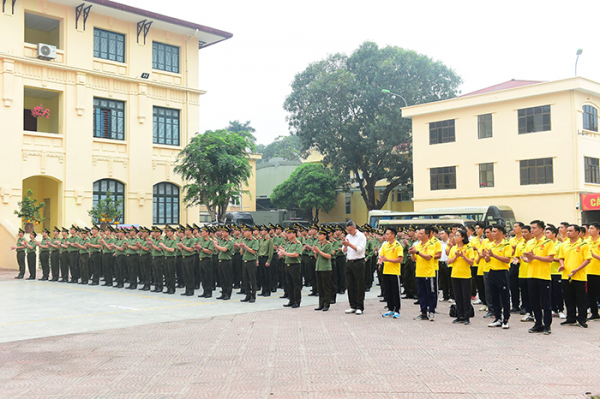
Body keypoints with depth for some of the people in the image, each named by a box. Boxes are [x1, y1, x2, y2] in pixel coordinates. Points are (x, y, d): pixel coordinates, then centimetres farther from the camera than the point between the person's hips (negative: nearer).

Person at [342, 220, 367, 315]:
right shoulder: (347, 236, 12)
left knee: (359, 286, -2)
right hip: (349, 262, 6)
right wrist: (345, 245, -9)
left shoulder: (361, 236, -5)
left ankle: (360, 307, 2)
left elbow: (360, 249, -15)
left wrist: (349, 244, -22)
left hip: (358, 262, -6)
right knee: (350, 285, 7)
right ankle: (353, 306, 16)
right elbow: (344, 251, 11)